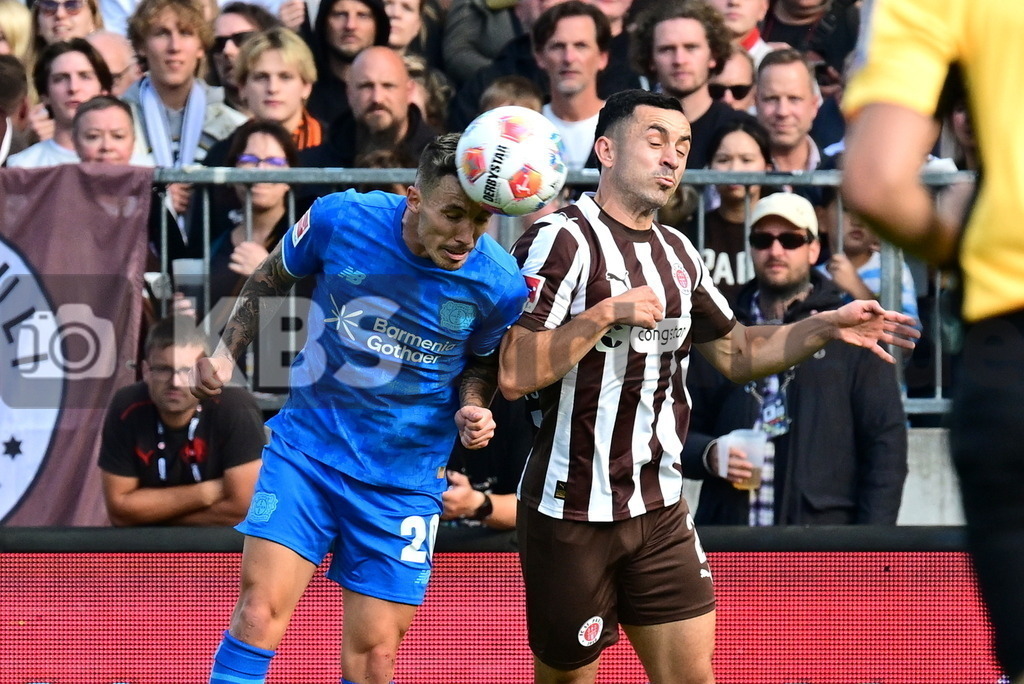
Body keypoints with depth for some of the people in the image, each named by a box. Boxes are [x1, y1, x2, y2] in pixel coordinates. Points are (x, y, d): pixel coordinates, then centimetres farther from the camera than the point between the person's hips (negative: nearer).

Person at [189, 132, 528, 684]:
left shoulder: (499, 284, -12)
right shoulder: (340, 219, -13)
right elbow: (269, 280, 9)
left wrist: (472, 409, -9)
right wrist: (226, 352, 0)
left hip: (404, 483, 0)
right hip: (305, 450, 0)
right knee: (258, 614, -14)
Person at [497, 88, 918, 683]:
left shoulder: (678, 253, 12)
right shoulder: (563, 239, -11)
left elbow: (735, 354, 24)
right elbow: (514, 376, -20)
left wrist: (827, 327, 12)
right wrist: (605, 313, -23)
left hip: (660, 508, 7)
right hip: (572, 512, -6)